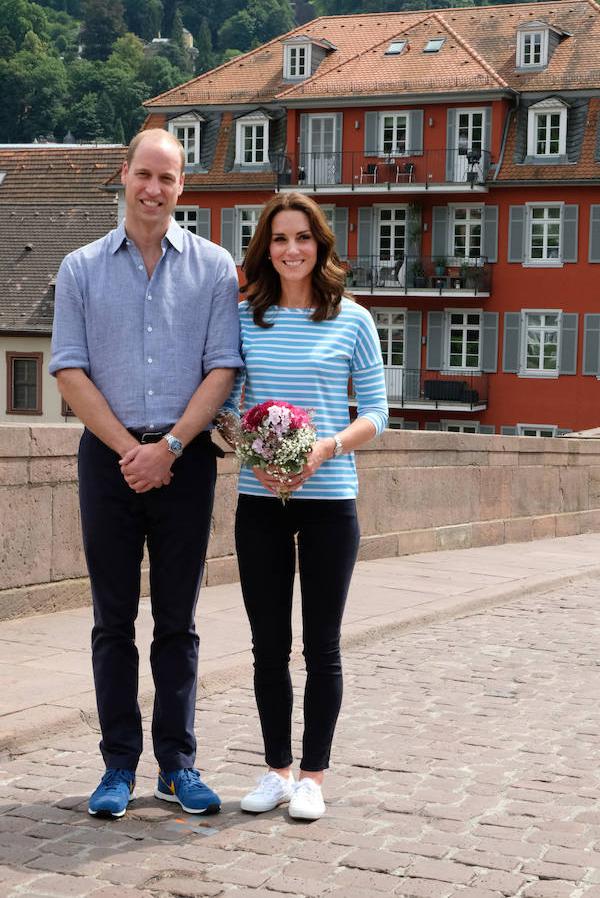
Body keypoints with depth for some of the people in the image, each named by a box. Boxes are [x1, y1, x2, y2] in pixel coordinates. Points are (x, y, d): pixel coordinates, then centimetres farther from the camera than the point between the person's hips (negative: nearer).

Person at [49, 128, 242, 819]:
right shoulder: (82, 269, 6)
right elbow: (70, 371, 1)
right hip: (109, 457, 0)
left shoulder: (213, 268, 5)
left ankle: (177, 764, 13)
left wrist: (169, 447, -11)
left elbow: (222, 368, -1)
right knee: (114, 620, 4)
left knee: (177, 621, 6)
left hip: (185, 458, 0)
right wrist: (128, 448, -9)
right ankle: (119, 765, 12)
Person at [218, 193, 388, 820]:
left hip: (329, 500, -2)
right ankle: (277, 769, 22)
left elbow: (376, 412, 2)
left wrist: (328, 447, -16)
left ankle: (313, 775, 16)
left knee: (321, 645, 4)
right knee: (269, 645, 8)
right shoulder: (245, 318, 5)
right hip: (259, 502, 2)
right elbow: (223, 406, 8)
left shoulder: (352, 320, 0)